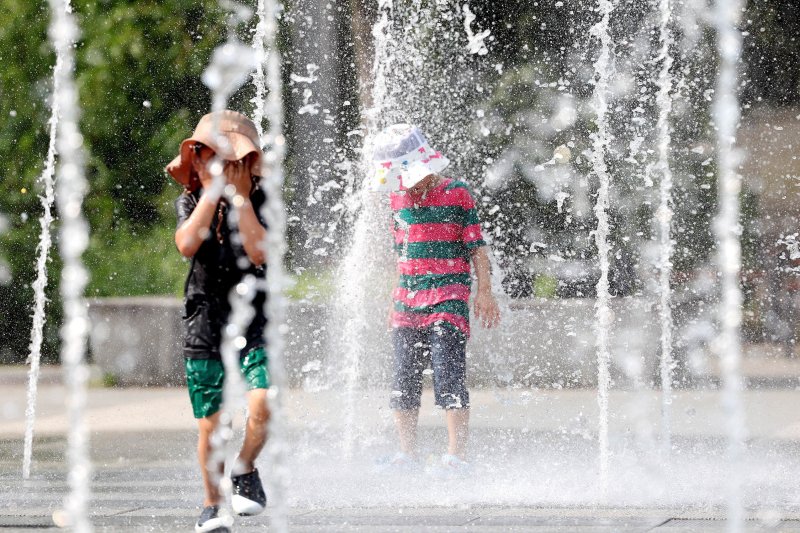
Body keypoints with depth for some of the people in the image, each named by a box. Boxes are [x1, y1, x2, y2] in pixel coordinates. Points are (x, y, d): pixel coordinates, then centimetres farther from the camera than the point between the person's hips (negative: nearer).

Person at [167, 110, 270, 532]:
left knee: (260, 407, -20)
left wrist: (239, 195, -16)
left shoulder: (260, 201, -2)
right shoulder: (191, 201, 2)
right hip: (204, 324, 1)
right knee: (209, 424, 2)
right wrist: (212, 191, -16)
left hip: (254, 322, -1)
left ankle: (244, 471, 9)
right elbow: (187, 245, -18)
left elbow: (259, 252, -19)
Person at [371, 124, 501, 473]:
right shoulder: (399, 198, 14)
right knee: (404, 379, 3)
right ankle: (406, 456, 9)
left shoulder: (457, 195, -2)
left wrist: (484, 292, -5)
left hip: (448, 299, -6)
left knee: (448, 375, -12)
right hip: (408, 300, 6)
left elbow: (477, 247, 0)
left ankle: (457, 455, -11)